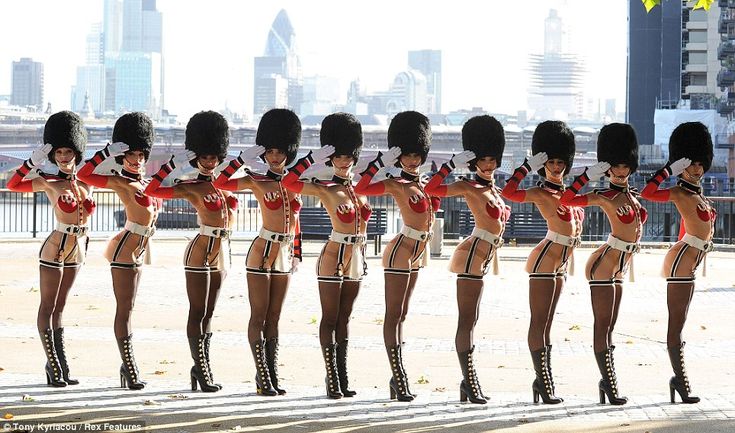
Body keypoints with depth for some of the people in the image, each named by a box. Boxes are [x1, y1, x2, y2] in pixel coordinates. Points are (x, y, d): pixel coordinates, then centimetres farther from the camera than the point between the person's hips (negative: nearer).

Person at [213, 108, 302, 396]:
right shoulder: (257, 182, -4)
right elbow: (220, 183, -16)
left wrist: (296, 254, 17)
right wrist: (244, 158, -19)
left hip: (283, 257, 5)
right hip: (261, 254, -5)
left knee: (273, 318, 9)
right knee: (259, 317, -2)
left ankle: (272, 374, 12)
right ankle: (263, 377, -1)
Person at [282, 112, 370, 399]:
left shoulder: (361, 187, 7)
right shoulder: (325, 190, -10)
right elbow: (288, 183, -19)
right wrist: (313, 158, -19)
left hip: (355, 260, 6)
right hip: (333, 259, -6)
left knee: (344, 318, 11)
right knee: (330, 319, -2)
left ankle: (343, 377, 14)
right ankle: (332, 378, -1)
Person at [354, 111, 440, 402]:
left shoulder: (425, 183, 9)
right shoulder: (396, 185, -13)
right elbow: (360, 189, -28)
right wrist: (381, 161, -29)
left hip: (417, 254, 9)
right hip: (401, 253, -9)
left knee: (401, 315, 12)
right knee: (394, 315, -7)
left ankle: (398, 378, 15)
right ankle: (399, 379, -9)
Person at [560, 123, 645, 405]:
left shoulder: (632, 195, 11)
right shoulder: (604, 197, -11)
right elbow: (565, 200, -23)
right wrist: (590, 175, -25)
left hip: (618, 268, 8)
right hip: (604, 265, -8)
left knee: (609, 326, 11)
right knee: (602, 326, -6)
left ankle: (608, 381, 15)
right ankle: (609, 383, -6)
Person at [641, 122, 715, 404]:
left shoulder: (695, 195, 15)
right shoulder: (679, 193, -12)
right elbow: (648, 193, -28)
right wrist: (669, 168, -22)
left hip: (687, 265, 10)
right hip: (681, 264, -10)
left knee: (678, 323, 13)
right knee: (677, 323, -8)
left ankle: (679, 378, 19)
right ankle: (681, 381, -8)